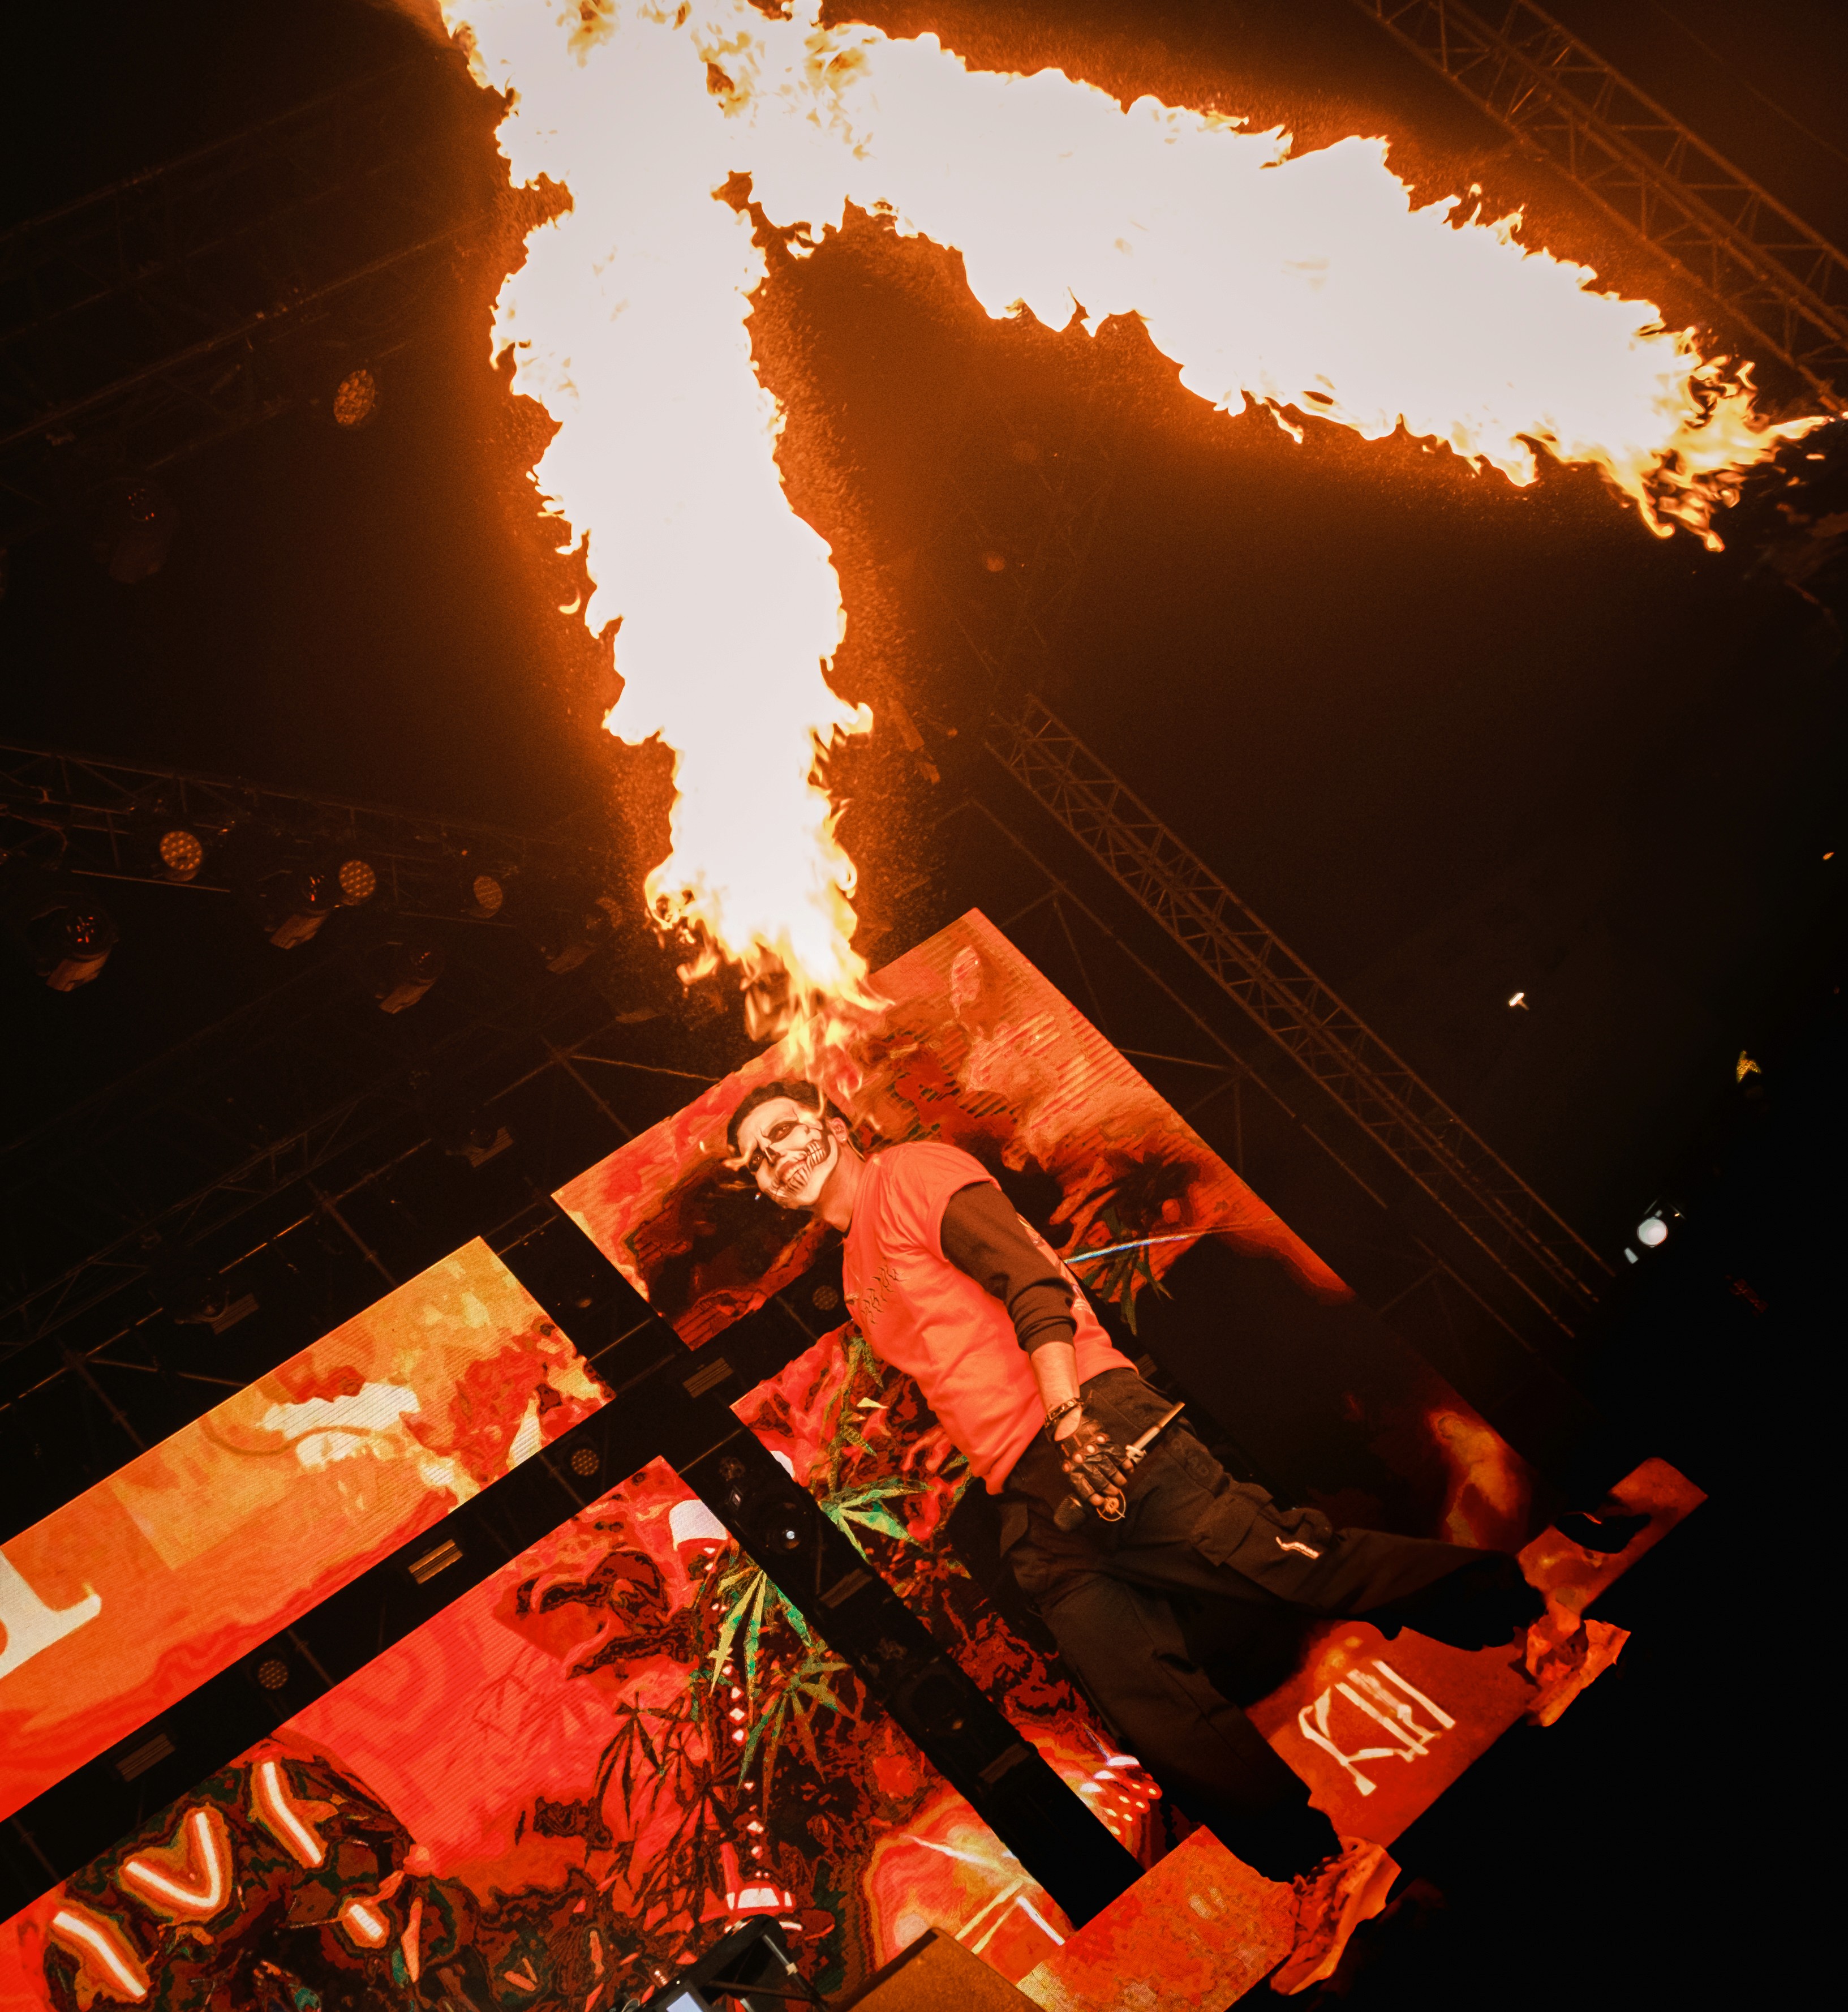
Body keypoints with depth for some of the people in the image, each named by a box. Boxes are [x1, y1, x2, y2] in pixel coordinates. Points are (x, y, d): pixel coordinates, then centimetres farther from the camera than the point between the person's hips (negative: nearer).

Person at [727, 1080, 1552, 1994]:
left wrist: (1069, 1421, -20)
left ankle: (1532, 1615, -7)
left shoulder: (911, 1174, 6)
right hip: (1035, 1520, 7)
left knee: (1283, 1560, -16)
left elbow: (1033, 1283, -7)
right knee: (1157, 1712, -5)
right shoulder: (858, 1290, 28)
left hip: (1094, 1429, -7)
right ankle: (1324, 1870, -1)